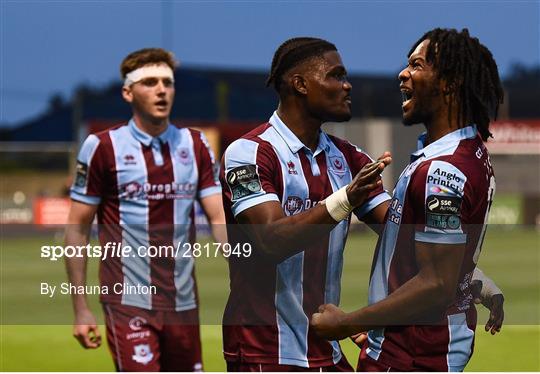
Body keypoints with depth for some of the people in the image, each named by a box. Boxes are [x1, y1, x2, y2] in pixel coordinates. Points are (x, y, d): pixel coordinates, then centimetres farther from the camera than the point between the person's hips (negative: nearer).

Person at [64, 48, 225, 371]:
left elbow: (219, 218, 2)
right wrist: (81, 308, -4)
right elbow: (78, 228, 0)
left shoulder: (195, 145, 8)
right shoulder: (103, 147, -3)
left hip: (183, 304, 4)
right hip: (129, 304, -4)